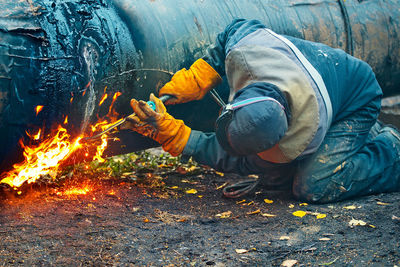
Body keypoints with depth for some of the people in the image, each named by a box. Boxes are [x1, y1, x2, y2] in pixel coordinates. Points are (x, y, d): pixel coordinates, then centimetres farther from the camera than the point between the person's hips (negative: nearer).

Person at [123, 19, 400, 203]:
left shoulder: (302, 141, -42)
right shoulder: (243, 51, -35)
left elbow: (236, 161, -28)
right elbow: (239, 28, -8)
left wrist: (171, 133, -31)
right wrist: (190, 82, -10)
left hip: (356, 105, -7)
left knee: (315, 187, -25)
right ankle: (369, 134, 23)